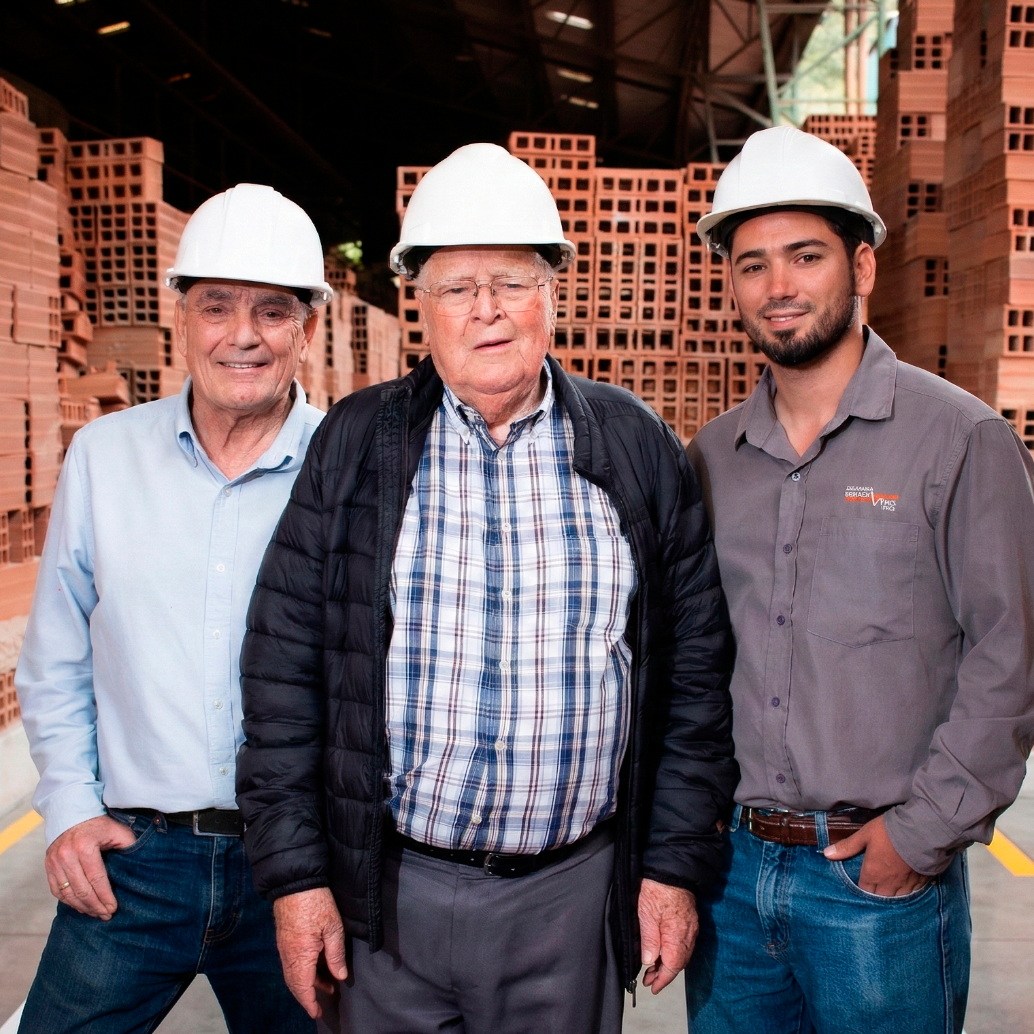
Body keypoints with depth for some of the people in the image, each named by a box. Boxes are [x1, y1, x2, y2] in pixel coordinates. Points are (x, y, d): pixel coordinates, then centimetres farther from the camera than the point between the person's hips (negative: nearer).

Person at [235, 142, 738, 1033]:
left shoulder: (639, 448, 0)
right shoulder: (353, 444, -2)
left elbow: (693, 671, 3)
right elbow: (285, 668, -2)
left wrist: (676, 864, 2)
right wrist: (294, 874, -3)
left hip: (575, 894, 1)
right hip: (389, 894, 0)